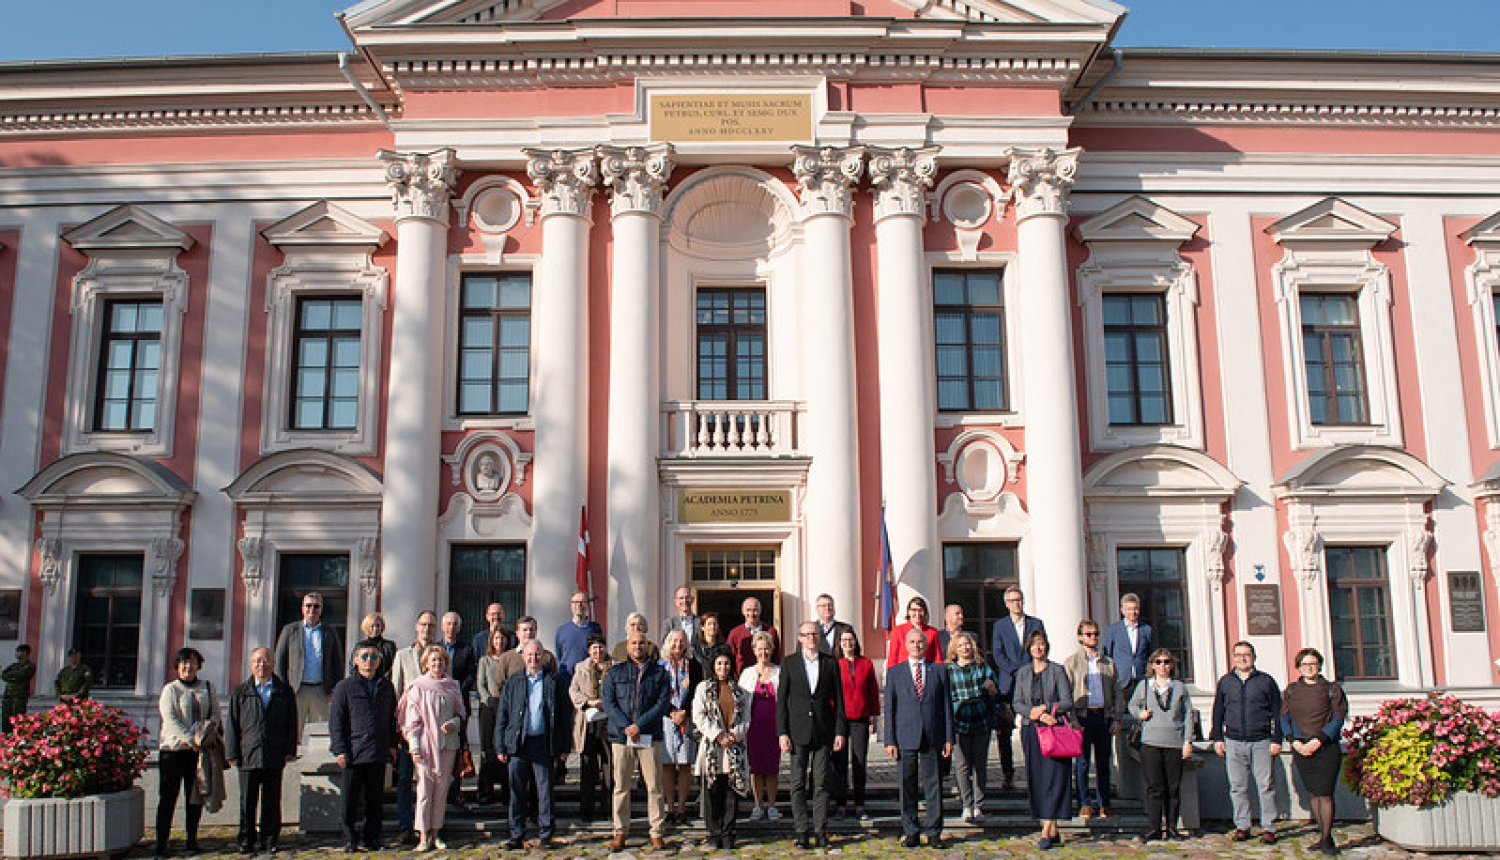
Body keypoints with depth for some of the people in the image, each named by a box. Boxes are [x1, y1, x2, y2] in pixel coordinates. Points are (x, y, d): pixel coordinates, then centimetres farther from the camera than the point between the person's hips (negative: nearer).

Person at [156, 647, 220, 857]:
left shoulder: (207, 687, 12)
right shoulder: (170, 690, 0)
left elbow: (215, 713, 12)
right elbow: (170, 720, -9)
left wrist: (208, 733, -8)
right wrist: (190, 740, -18)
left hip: (199, 750, 3)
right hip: (173, 748, -3)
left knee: (195, 797, 7)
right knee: (167, 797, -2)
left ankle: (192, 840, 17)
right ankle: (161, 843, 4)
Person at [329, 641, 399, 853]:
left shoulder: (386, 687, 12)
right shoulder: (345, 687, 0)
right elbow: (336, 721, -1)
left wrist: (392, 744, 13)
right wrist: (340, 750, -8)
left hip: (379, 755, 3)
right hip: (352, 755, -3)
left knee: (375, 799, 9)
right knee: (350, 800, 2)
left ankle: (371, 837, 20)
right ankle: (350, 839, 15)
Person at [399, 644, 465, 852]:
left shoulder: (453, 686, 7)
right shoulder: (418, 687, 0)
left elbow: (460, 713, 14)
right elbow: (412, 720, -2)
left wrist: (453, 723, -8)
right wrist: (414, 747, -9)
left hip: (447, 744, 3)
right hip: (425, 744, -3)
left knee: (441, 790, 7)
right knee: (424, 790, -3)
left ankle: (436, 833, 15)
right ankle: (423, 836, 3)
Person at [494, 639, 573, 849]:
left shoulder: (554, 680, 5)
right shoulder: (512, 682, 9)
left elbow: (565, 712, 5)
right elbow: (502, 715, 9)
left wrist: (564, 745, 0)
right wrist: (500, 747, 2)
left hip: (543, 743, -1)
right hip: (517, 744, 1)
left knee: (545, 790, 3)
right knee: (517, 791, 5)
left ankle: (545, 835, 12)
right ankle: (516, 836, 15)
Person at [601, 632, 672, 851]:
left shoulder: (660, 673, 8)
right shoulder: (615, 672, 11)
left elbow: (663, 703, -1)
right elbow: (608, 702, 3)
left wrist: (639, 725, -11)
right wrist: (626, 726, -11)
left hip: (649, 736, -1)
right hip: (621, 735, 1)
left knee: (654, 785, -1)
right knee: (621, 786, 3)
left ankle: (657, 832, 7)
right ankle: (620, 832, 12)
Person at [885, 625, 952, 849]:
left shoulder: (939, 670, 8)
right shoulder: (894, 672, 7)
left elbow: (946, 705, 7)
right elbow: (889, 708, 5)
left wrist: (949, 738, 1)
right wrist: (890, 740, -2)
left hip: (933, 737, 0)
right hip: (905, 737, 0)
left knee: (933, 785, 3)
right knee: (907, 785, 4)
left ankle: (934, 832, 12)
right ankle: (909, 832, 13)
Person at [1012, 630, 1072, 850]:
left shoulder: (1057, 671, 1)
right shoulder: (1023, 673, 13)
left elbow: (1067, 702, -2)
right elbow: (1017, 703, 7)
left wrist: (1045, 708, -13)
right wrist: (1036, 714, -10)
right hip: (1030, 730, 4)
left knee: (1053, 778, -9)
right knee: (1035, 779, 2)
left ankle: (1046, 832, -11)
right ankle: (1053, 831, 10)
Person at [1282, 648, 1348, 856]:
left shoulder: (1332, 689, 2)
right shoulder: (1291, 690, 11)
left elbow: (1338, 719, -5)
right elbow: (1285, 718, 8)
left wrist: (1317, 741, -14)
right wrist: (1295, 741, -7)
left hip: (1326, 748, -3)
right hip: (1301, 749, 3)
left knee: (1324, 794, -6)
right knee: (1312, 794, 7)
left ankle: (1326, 840, 3)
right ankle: (1324, 836, 17)